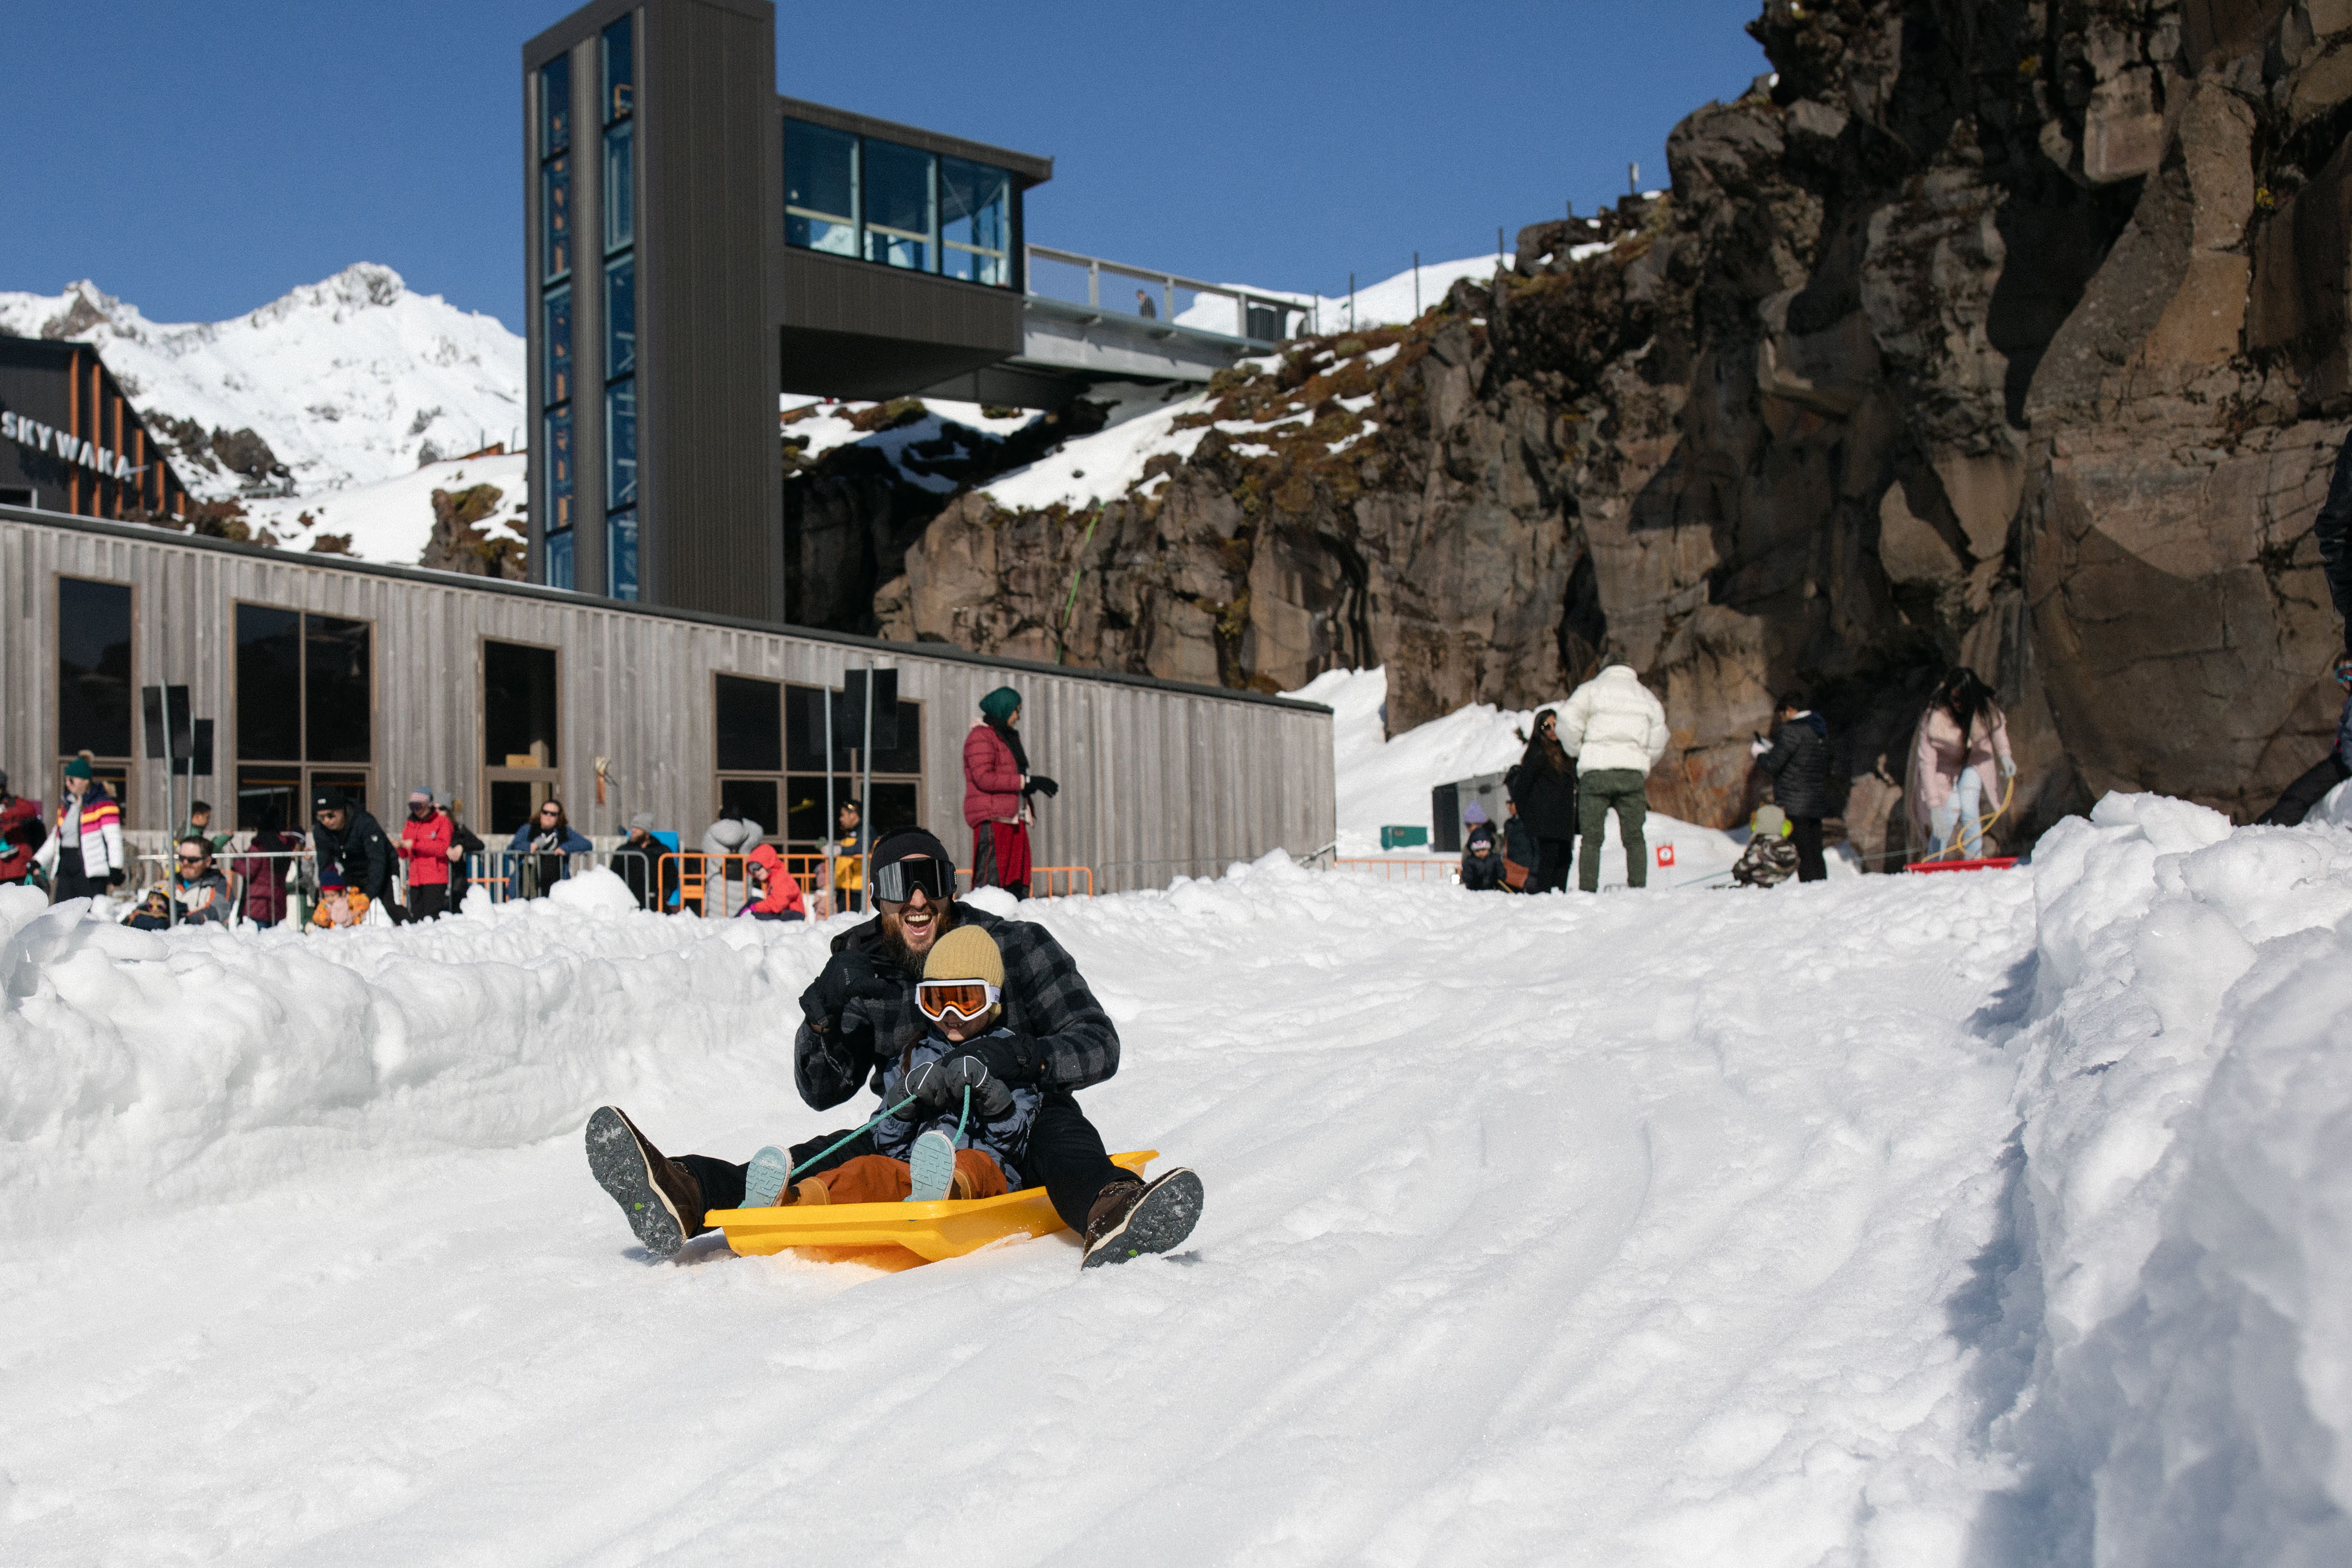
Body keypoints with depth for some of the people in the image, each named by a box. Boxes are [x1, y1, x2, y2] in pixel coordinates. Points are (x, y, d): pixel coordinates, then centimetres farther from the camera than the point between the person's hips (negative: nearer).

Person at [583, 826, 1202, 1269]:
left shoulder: (1016, 947, -6)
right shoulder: (864, 967, 2)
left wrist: (1014, 1057, -32)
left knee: (1064, 1137, -35)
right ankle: (684, 1196, -43)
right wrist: (825, 1014, -18)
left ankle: (1112, 1214, -68)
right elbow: (821, 1092, 1)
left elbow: (1097, 1045, -13)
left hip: (1021, 1127, -3)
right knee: (823, 1157, -22)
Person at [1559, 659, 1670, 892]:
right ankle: (1638, 888, -2)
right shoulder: (1646, 696, 20)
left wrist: (1579, 751, 9)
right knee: (1634, 838, 6)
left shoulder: (1591, 689, 9)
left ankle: (1587, 891, -8)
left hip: (1595, 770, -2)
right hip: (1633, 773, 2)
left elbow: (1568, 724, -6)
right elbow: (1658, 741, 15)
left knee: (1591, 839, 0)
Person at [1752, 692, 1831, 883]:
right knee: (1815, 854, 12)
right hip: (1818, 803, 8)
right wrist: (1770, 748, 21)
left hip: (1793, 805, -8)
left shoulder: (1792, 730, -13)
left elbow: (1772, 765, -16)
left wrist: (1758, 753, 4)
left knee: (1803, 854, -8)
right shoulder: (1821, 729, 14)